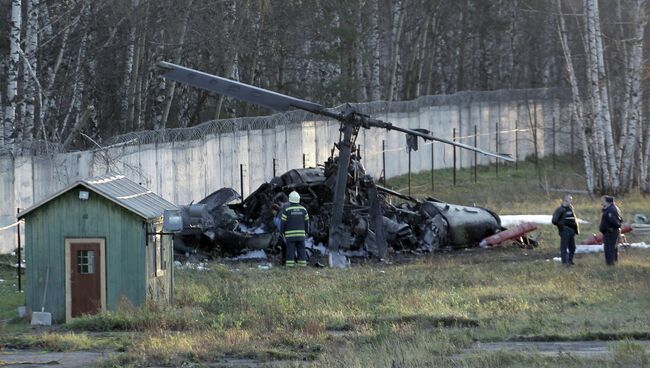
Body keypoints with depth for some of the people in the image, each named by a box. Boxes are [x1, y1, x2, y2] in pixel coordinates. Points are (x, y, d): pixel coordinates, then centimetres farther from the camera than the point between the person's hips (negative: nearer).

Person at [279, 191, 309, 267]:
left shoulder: (287, 209, -7)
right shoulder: (303, 209, 4)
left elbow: (283, 222, -5)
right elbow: (306, 222, 8)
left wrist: (282, 232, 6)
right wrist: (306, 231, 19)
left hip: (290, 234, -3)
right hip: (301, 234, 3)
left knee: (290, 249, -2)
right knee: (301, 249, 7)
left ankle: (290, 263, -6)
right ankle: (302, 263, 4)